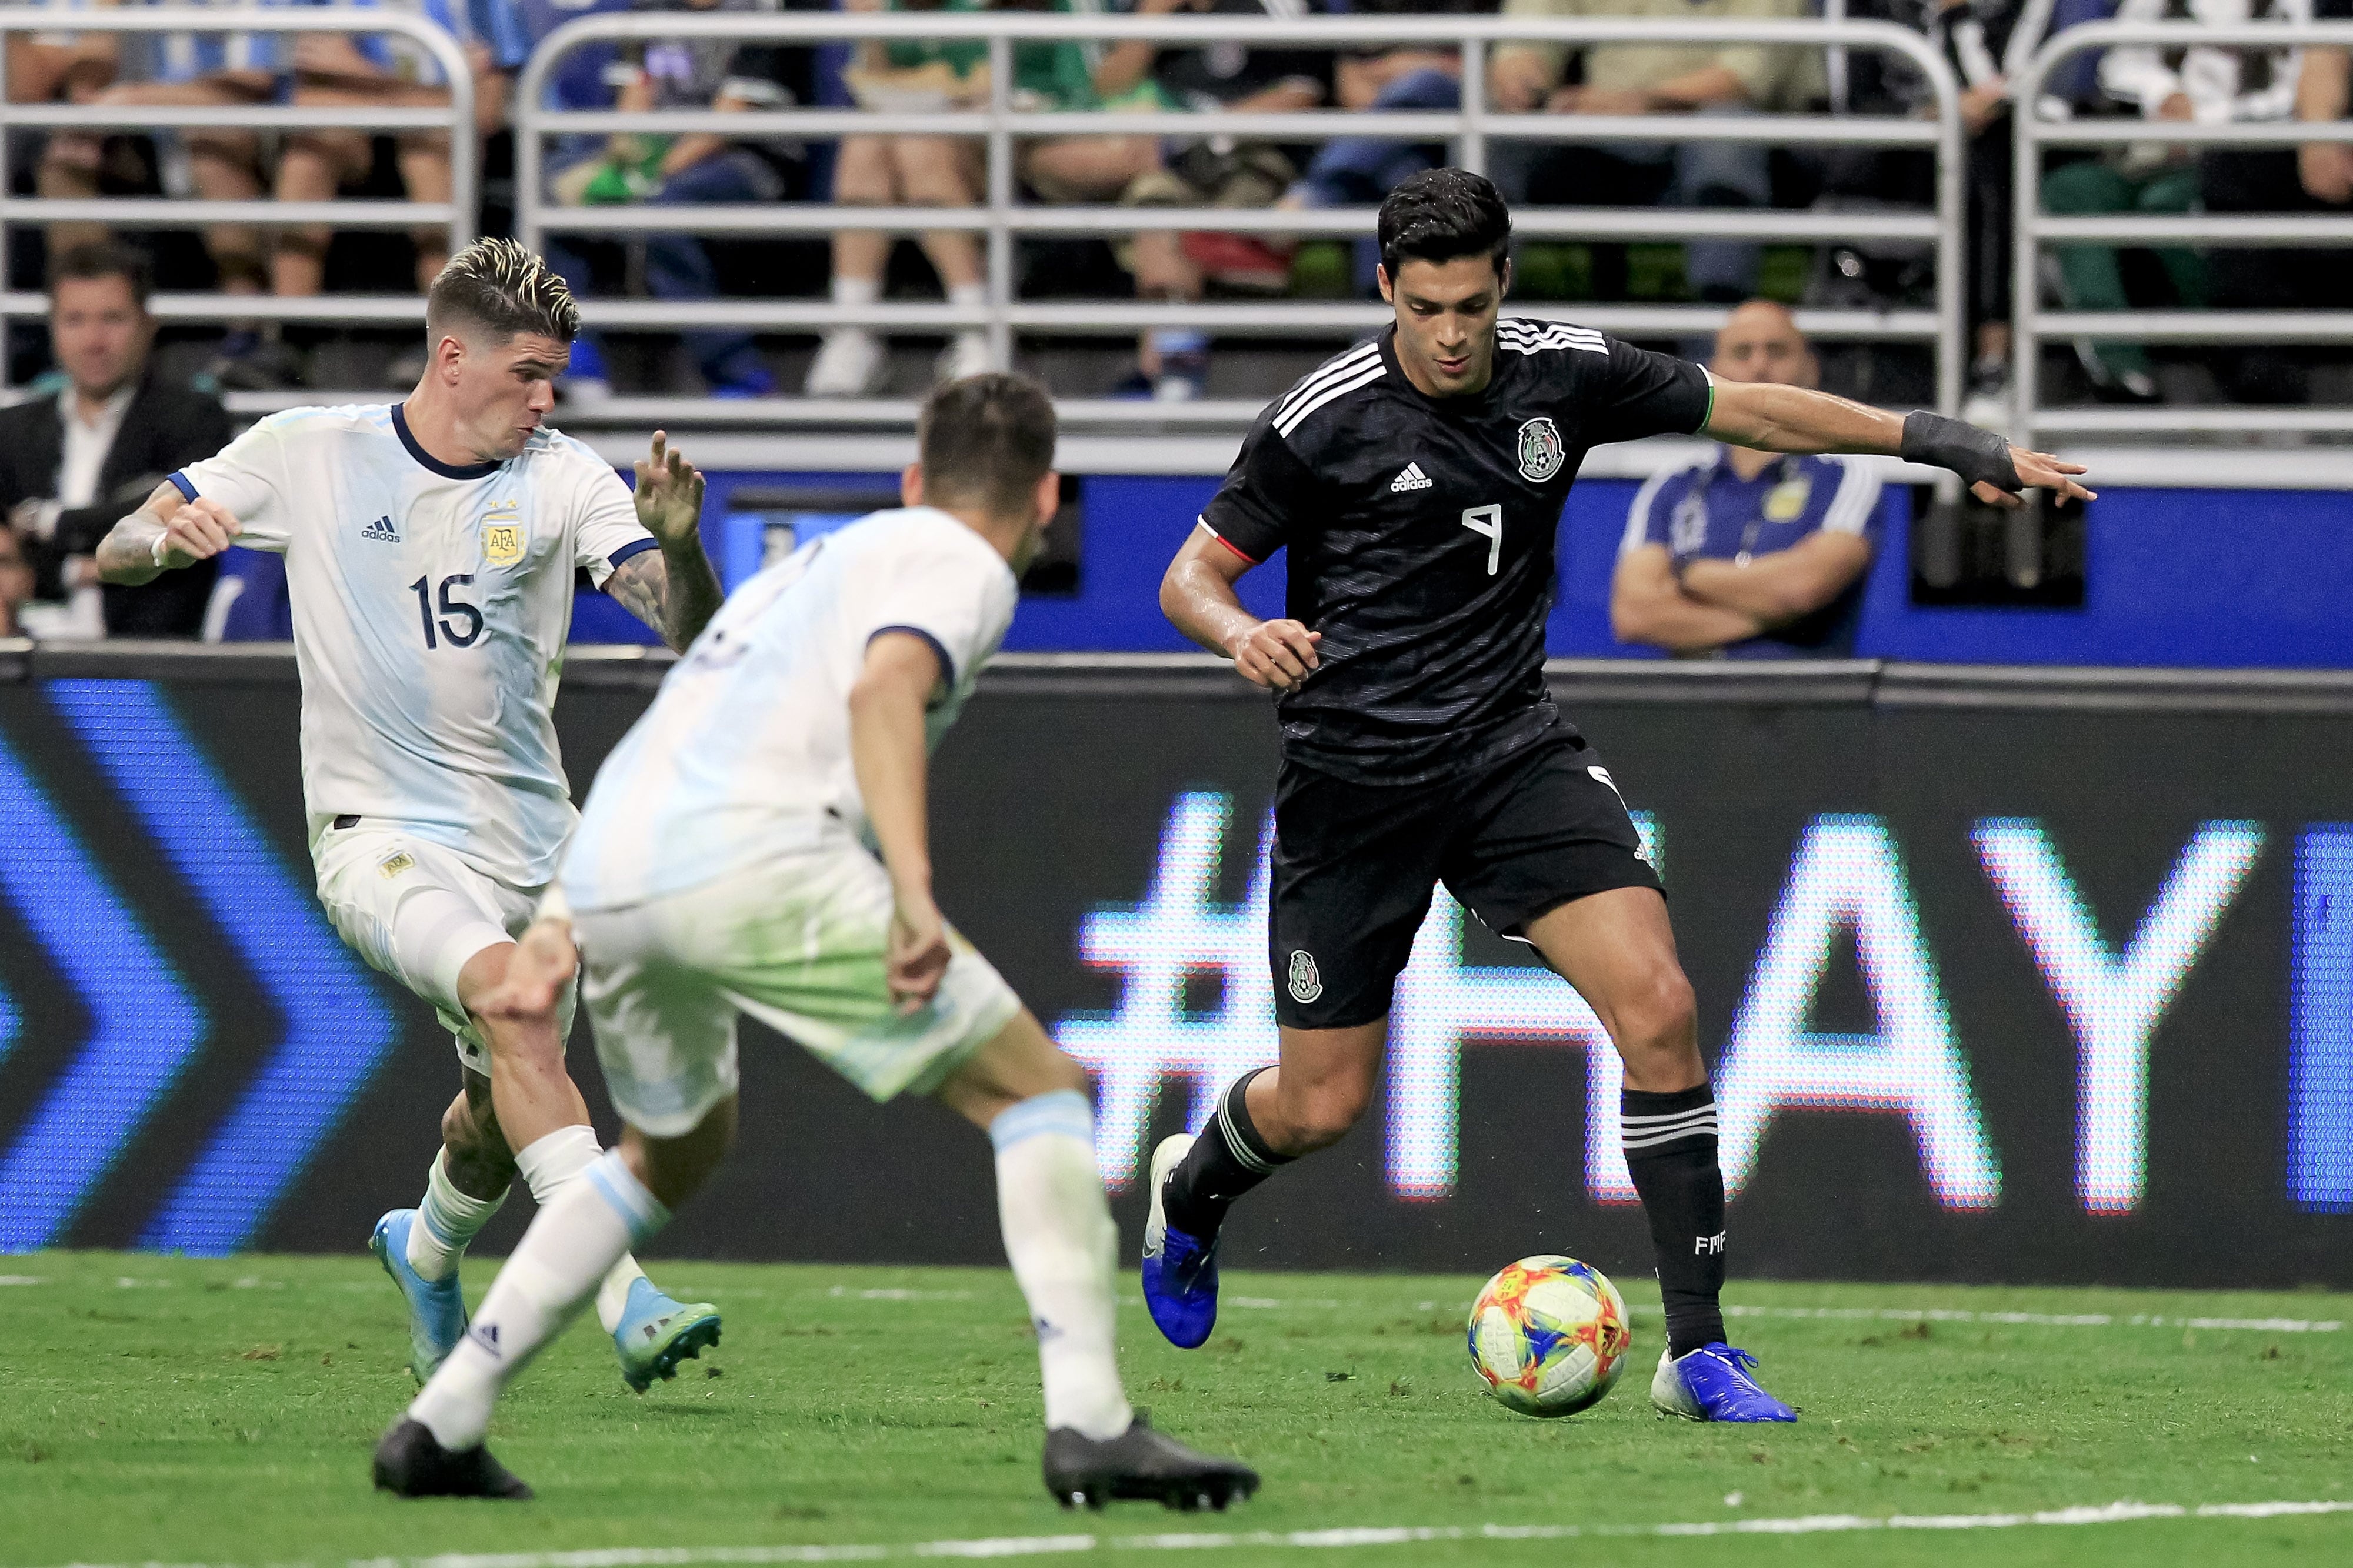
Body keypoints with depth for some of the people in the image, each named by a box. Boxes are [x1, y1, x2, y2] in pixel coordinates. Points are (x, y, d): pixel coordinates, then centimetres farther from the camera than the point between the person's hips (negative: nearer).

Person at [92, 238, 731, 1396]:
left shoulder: (561, 480, -1)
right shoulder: (310, 454, -4)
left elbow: (689, 628, -12)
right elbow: (115, 555, 2)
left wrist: (680, 543, -33)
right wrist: (169, 535, -22)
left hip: (528, 843, 4)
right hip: (379, 834, -4)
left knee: (503, 1117, 13)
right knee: (508, 997, -30)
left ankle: (426, 1251, 50)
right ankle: (623, 1300, -38)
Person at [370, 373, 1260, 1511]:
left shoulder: (818, 562, 34)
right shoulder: (963, 565, 9)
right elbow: (884, 690, -13)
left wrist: (559, 930, 33)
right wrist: (913, 889, -23)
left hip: (603, 879, 8)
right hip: (755, 862, -8)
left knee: (673, 1150, 32)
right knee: (1036, 1088, 0)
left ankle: (441, 1426, 25)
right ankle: (1089, 1424, -14)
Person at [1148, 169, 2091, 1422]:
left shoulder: (1561, 376, -3)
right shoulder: (1322, 423, -13)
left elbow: (1746, 409, 9)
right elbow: (1191, 575, -6)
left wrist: (1931, 438, 4)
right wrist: (1241, 634, -29)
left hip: (1510, 752, 3)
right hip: (1354, 780, -3)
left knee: (1656, 1006, -18)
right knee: (1322, 1105, 4)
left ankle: (1698, 1351, -13)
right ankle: (1193, 1187, 43)